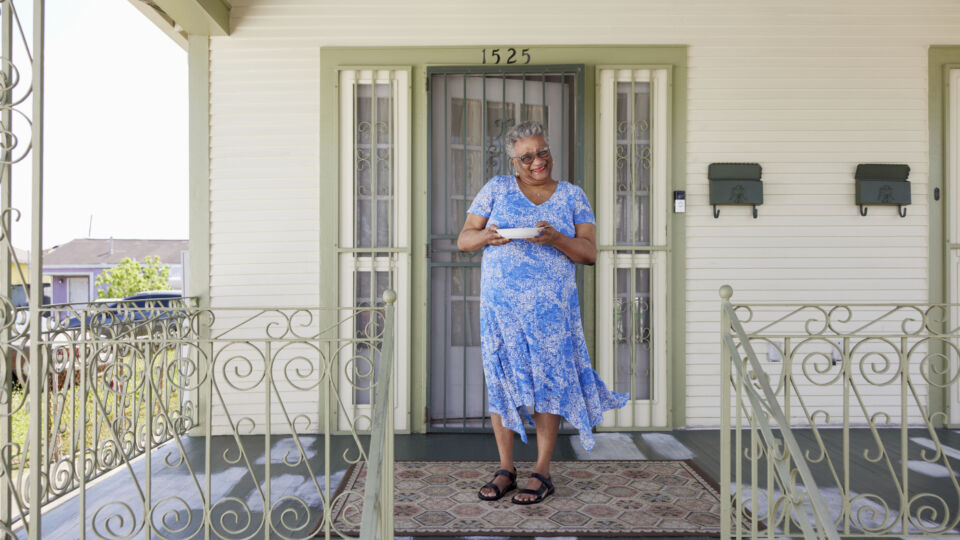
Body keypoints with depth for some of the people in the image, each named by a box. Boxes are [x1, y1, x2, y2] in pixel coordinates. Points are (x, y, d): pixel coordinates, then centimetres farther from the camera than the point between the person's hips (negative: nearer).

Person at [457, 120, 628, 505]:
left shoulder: (573, 196, 7)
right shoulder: (496, 189, 8)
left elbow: (590, 253, -1)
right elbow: (463, 240, 6)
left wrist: (555, 238, -19)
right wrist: (486, 236, -17)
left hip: (551, 307, -1)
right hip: (499, 304, 1)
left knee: (548, 380, 0)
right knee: (500, 379, 3)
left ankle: (542, 473, 13)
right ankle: (506, 469, 17)